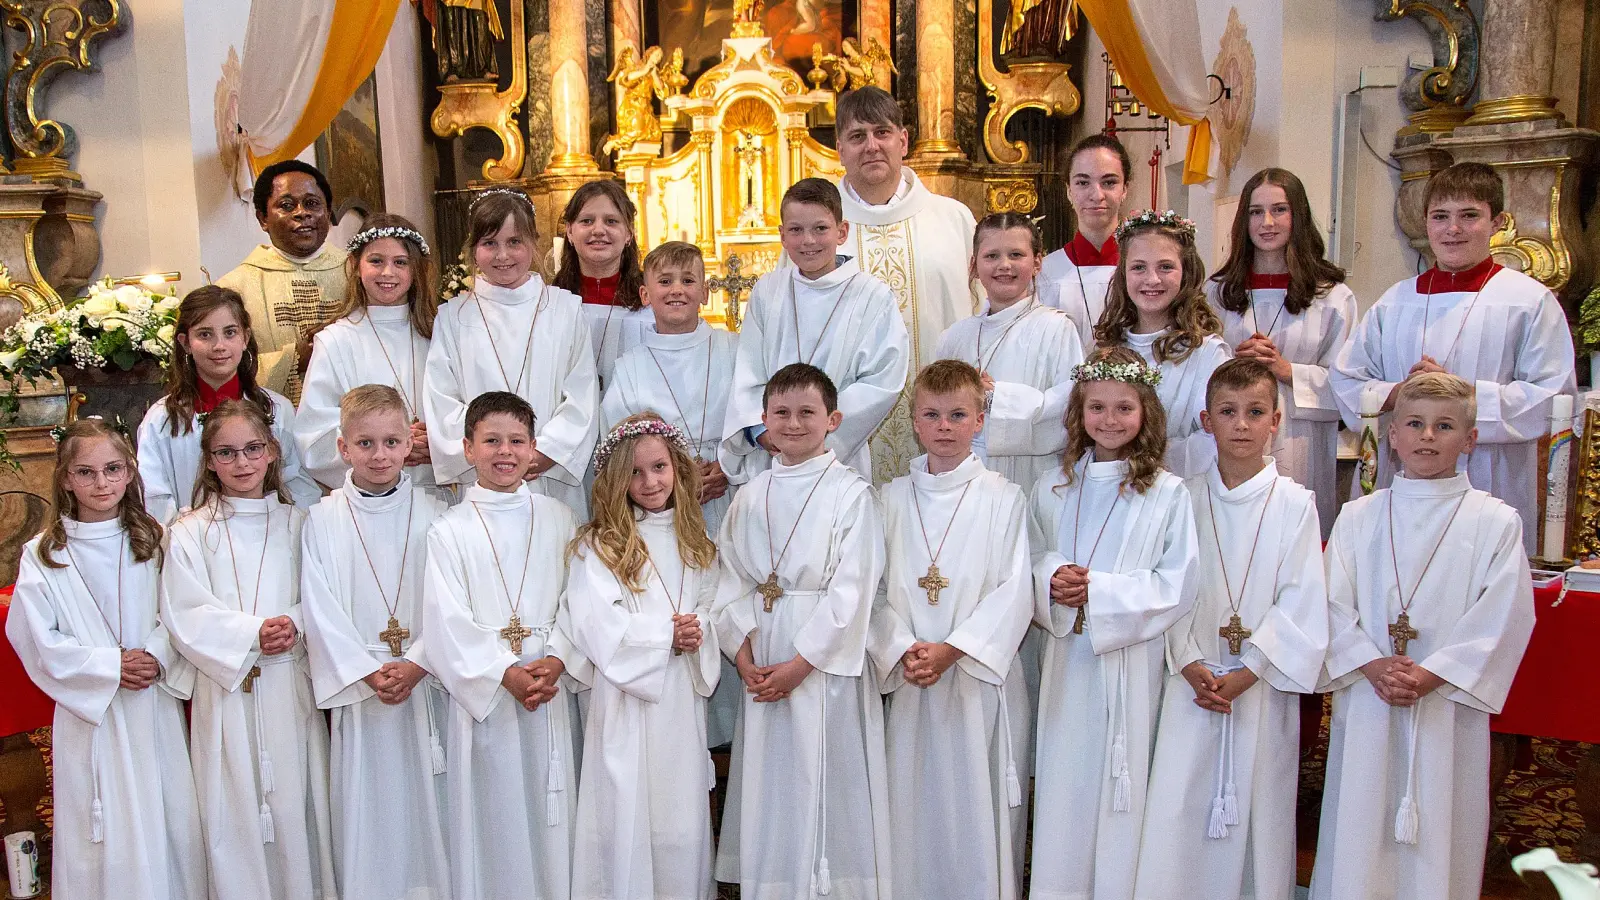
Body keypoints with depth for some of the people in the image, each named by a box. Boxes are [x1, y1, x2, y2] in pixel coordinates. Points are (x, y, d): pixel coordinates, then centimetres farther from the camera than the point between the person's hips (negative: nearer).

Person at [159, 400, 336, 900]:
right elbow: (185, 618, -6)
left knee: (297, 805, 5)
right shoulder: (190, 533, 2)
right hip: (226, 691, -1)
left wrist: (294, 625, -15)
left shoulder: (297, 525, 8)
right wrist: (253, 634, -17)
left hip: (291, 690, 1)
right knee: (236, 812, 3)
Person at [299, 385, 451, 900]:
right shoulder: (323, 520, 0)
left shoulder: (432, 515, 0)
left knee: (425, 800, 6)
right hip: (356, 687, 0)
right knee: (364, 804, 6)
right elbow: (321, 611, -4)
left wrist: (415, 666, -14)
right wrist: (369, 673, -12)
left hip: (425, 681, 0)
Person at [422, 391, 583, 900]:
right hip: (481, 691, -2)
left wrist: (556, 661, -13)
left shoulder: (558, 519, 6)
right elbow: (448, 622, -7)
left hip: (550, 688, 2)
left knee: (549, 811, 8)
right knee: (492, 812, 4)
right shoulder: (450, 531, -1)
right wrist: (506, 673, -16)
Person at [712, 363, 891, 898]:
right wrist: (743, 655, -5)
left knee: (827, 788, 1)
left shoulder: (850, 493, -6)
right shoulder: (751, 497, 10)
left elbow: (852, 592, -12)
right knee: (768, 786, 11)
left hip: (827, 663, -4)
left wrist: (801, 663, -15)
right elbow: (732, 580, 7)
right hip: (761, 662, 5)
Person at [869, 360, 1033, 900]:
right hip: (908, 677, 2)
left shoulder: (1003, 498, -1)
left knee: (979, 805, 3)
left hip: (981, 677, -2)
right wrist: (902, 648, -13)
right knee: (913, 802, 8)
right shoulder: (892, 499, 6)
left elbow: (1015, 591, -7)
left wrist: (953, 649, -16)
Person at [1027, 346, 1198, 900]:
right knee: (1063, 787, 9)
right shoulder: (1052, 490, 8)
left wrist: (1099, 591, -16)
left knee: (1121, 790, 4)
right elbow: (1030, 560, 13)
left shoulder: (1167, 494, -4)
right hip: (1067, 662, 3)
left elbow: (1177, 587, -8)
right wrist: (1051, 579, -9)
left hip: (1131, 663, -3)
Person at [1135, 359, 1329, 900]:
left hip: (1263, 683, -1)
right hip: (1193, 679, 1)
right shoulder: (1187, 500, 3)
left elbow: (1301, 601, -5)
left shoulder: (1295, 503, -2)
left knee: (1259, 807, 5)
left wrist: (1247, 671, -11)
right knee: (1178, 806, 1)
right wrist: (1190, 664, -11)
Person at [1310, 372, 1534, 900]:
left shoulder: (1496, 522, 0)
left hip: (1450, 704, -1)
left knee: (1439, 834, 5)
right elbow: (1335, 605, 1)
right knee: (1358, 828, 8)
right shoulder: (1358, 517, 6)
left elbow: (1502, 618, -6)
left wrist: (1431, 674, -15)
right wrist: (1374, 666, -14)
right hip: (1365, 701, 2)